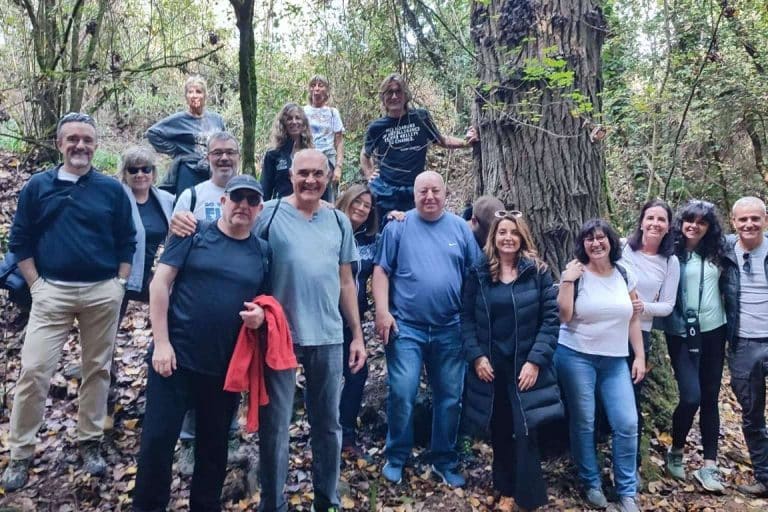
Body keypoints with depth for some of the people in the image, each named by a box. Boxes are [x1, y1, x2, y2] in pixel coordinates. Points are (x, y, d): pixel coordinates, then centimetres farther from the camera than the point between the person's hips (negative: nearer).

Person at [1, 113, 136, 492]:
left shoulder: (112, 189, 3)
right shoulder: (37, 186, 2)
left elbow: (127, 243, 7)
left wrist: (120, 284, 0)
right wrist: (35, 285, -2)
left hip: (102, 293, 1)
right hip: (52, 292, 0)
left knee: (97, 369, 9)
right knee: (33, 371, -3)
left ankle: (90, 443, 24)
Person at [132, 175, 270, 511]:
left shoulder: (262, 251, 7)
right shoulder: (194, 233, -3)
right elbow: (160, 283, -7)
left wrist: (261, 313, -10)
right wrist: (161, 342, -13)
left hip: (227, 366, 3)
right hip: (176, 356, -3)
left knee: (214, 445, 16)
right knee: (158, 439, 4)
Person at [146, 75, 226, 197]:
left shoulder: (217, 119, 10)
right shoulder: (179, 120, -1)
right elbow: (152, 133, 0)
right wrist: (173, 149, -1)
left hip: (213, 174, 3)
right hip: (188, 174, -3)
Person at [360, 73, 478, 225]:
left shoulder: (421, 117, 2)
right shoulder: (377, 127, 4)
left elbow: (441, 140, 13)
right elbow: (365, 154, 21)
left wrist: (465, 142, -2)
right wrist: (368, 174, 7)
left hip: (413, 191, 0)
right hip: (384, 192, 0)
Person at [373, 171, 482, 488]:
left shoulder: (460, 228, 7)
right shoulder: (398, 227, 1)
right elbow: (381, 271, -2)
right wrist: (383, 312, -11)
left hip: (450, 329, 3)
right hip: (406, 327, -2)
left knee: (449, 397, 10)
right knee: (402, 394, -5)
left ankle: (445, 462, 26)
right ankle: (396, 459, 16)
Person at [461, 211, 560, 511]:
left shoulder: (538, 272, -2)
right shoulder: (479, 274, 4)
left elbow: (551, 318, -5)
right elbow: (466, 318, 3)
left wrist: (535, 360, -13)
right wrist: (476, 355, -8)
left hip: (526, 366, -2)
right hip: (490, 366, 2)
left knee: (525, 433, -3)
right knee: (500, 432, 12)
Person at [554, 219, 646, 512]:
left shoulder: (625, 276, 6)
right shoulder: (575, 274, -4)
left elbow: (633, 319, 10)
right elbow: (564, 315, -12)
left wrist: (640, 357, 7)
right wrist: (567, 280, -18)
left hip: (615, 361, 3)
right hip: (576, 357, -3)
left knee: (627, 424, -1)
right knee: (583, 423, 4)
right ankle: (591, 484, 22)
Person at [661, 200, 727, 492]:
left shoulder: (717, 253, 5)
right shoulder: (671, 252, -7)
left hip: (714, 331, 4)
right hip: (681, 334, -4)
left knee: (710, 398, 7)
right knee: (691, 397, -9)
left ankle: (709, 466, 15)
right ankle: (676, 452, 17)